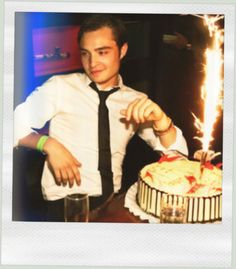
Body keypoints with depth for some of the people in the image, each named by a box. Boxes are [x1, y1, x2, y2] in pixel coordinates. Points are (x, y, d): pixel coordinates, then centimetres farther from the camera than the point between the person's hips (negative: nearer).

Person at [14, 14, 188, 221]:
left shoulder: (137, 101, 8)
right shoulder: (60, 87, 0)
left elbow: (178, 155, 2)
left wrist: (160, 119, -15)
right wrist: (48, 144, -19)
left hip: (113, 203, 4)